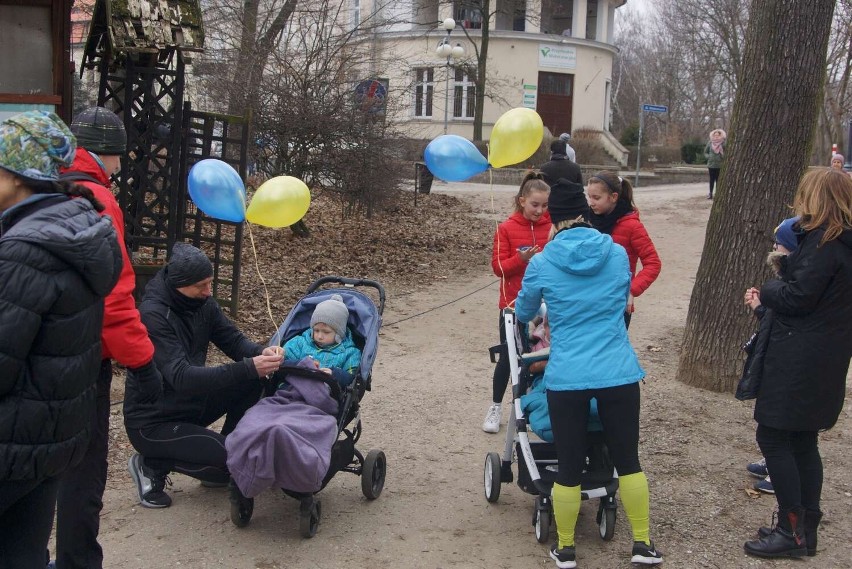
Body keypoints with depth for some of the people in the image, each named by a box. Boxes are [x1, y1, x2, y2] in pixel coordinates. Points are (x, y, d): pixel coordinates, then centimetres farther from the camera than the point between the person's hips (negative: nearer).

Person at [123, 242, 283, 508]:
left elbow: (233, 339, 0)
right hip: (153, 423, -7)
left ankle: (223, 453, 6)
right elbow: (182, 377, -35)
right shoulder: (153, 315, -26)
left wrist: (261, 353, -24)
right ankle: (153, 464, 0)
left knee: (253, 382, -9)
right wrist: (248, 368, -41)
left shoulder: (202, 302, -4)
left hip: (189, 404, 8)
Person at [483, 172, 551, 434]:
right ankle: (495, 408, 23)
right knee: (507, 356, 8)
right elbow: (498, 266, -7)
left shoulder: (552, 227, -1)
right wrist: (521, 259, -23)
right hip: (513, 304, -1)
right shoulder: (506, 229, -5)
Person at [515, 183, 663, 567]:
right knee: (627, 459, 15)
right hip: (619, 373, 2)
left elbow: (523, 313, 16)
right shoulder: (618, 254, 3)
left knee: (569, 466, 10)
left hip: (566, 378, -2)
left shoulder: (542, 263, -3)